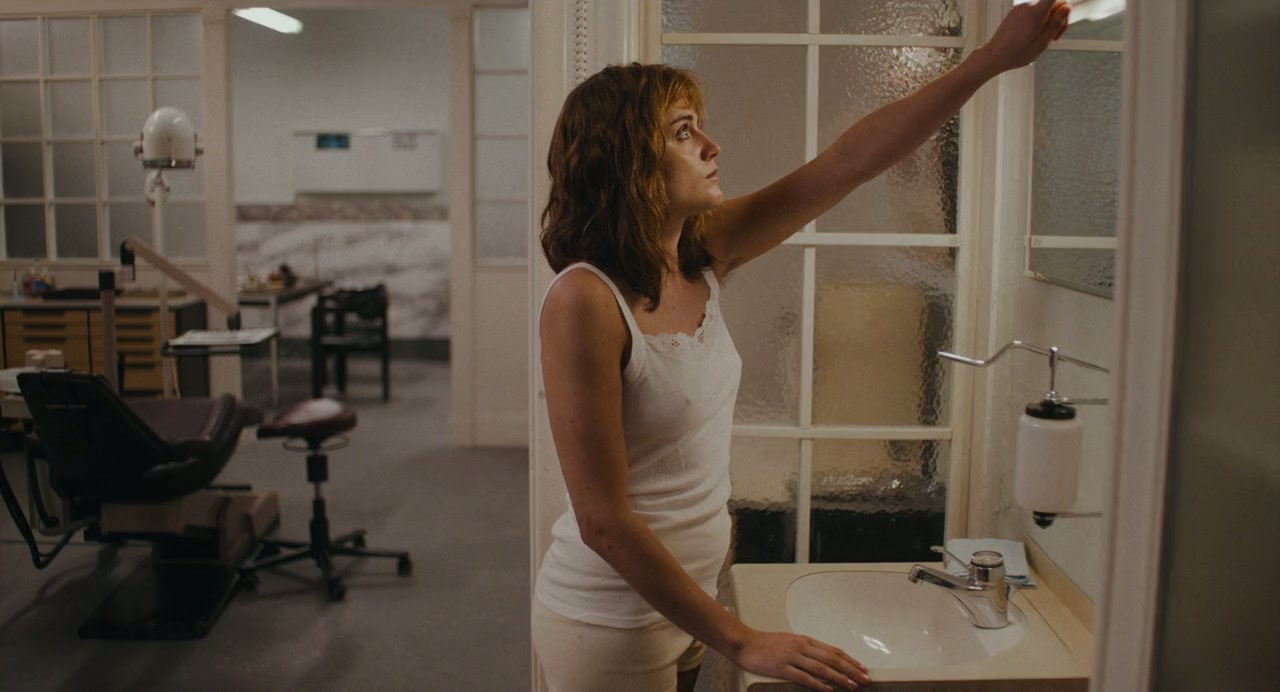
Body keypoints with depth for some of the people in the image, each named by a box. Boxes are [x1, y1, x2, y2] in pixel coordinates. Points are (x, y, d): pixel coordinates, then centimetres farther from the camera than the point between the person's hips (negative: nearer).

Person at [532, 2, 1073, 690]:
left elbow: (848, 161, -3)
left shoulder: (702, 255, -4)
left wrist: (993, 57, -4)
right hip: (611, 625, -7)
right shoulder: (584, 302, -25)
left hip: (680, 601, 7)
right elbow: (604, 522, -24)